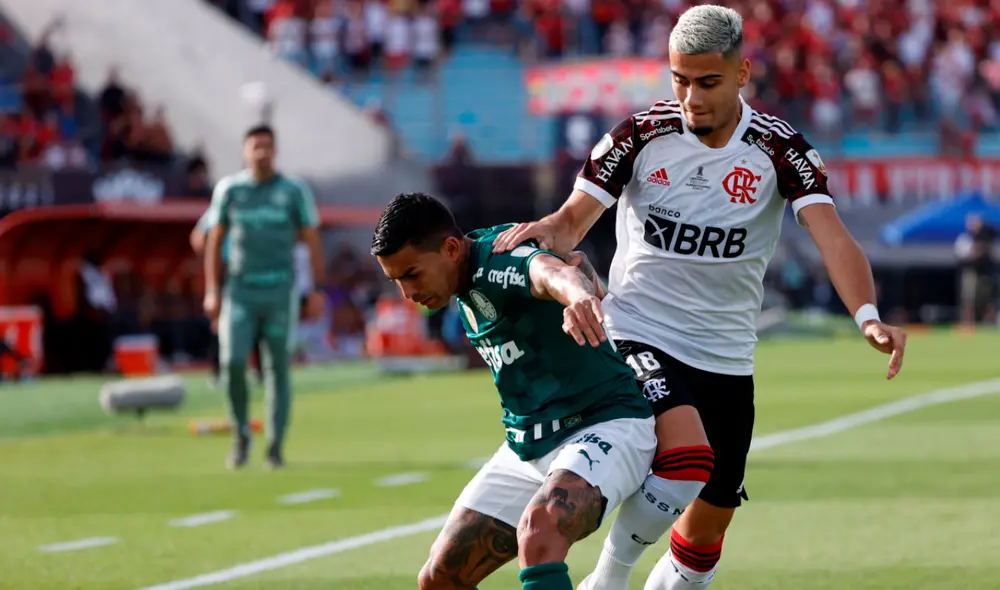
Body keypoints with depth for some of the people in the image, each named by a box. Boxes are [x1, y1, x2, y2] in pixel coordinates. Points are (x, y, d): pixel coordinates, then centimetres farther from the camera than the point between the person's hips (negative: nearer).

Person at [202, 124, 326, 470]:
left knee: (278, 369, 1)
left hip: (280, 291, 0)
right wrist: (211, 291, 2)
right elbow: (214, 242, 10)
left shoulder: (294, 192, 2)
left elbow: (312, 242, 5)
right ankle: (241, 433, 7)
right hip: (240, 289, 0)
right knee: (232, 361, -14)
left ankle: (275, 446, 9)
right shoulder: (229, 190, 6)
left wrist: (318, 291, -2)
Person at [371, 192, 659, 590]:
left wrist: (578, 294, -70)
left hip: (605, 426, -9)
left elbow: (551, 272, -47)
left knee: (538, 530, -38)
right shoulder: (466, 287, 4)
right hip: (528, 447, 9)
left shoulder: (499, 261, -23)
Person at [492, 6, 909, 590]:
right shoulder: (640, 135, -7)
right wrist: (548, 231, -29)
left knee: (708, 526, 7)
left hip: (727, 358, 3)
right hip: (639, 337, -3)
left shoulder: (780, 149, -7)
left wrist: (868, 316, -36)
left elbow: (834, 240, -18)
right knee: (686, 455, -29)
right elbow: (575, 219, -4)